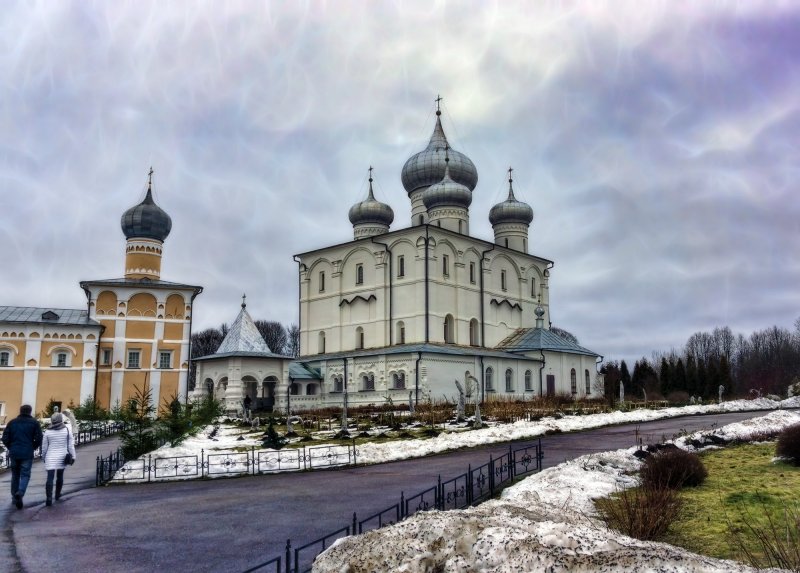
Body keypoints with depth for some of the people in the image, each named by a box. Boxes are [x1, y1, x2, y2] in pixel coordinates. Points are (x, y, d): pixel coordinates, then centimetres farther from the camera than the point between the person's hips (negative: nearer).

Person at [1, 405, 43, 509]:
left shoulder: (12, 422, 6)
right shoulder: (34, 423, -3)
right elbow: (38, 439, -9)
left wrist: (11, 448, 14)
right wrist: (33, 448, 8)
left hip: (14, 453, 3)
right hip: (27, 454, -3)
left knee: (15, 475, 16)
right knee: (25, 475, 2)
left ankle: (14, 496, 21)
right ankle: (20, 493, -21)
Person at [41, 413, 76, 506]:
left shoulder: (48, 432, -3)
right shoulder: (67, 430, -4)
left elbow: (44, 446, 4)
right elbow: (71, 445, -3)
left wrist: (43, 457, 18)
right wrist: (73, 456, 5)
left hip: (50, 458, -1)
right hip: (62, 457, 1)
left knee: (50, 477, -4)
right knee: (60, 476, 18)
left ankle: (49, 498, -16)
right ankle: (57, 494, 32)